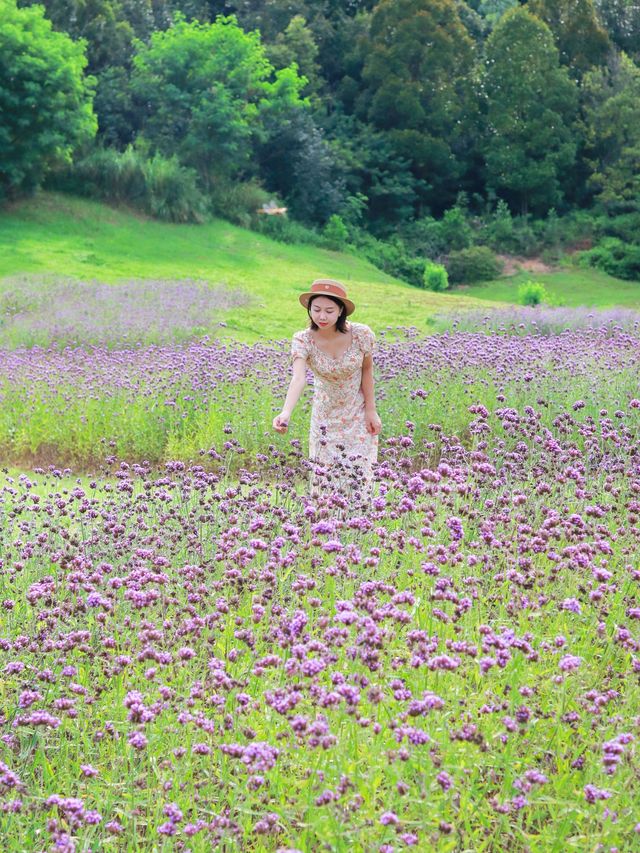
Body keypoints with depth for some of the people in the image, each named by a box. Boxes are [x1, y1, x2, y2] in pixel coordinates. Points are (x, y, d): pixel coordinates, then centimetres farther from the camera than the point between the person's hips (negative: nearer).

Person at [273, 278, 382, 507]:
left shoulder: (361, 334, -21)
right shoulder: (303, 341, -23)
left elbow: (367, 370, -5)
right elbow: (298, 378, -38)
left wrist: (371, 410, -4)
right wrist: (286, 413, -55)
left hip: (358, 416, 0)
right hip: (326, 417, 0)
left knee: (359, 473, -1)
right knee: (325, 475, 3)